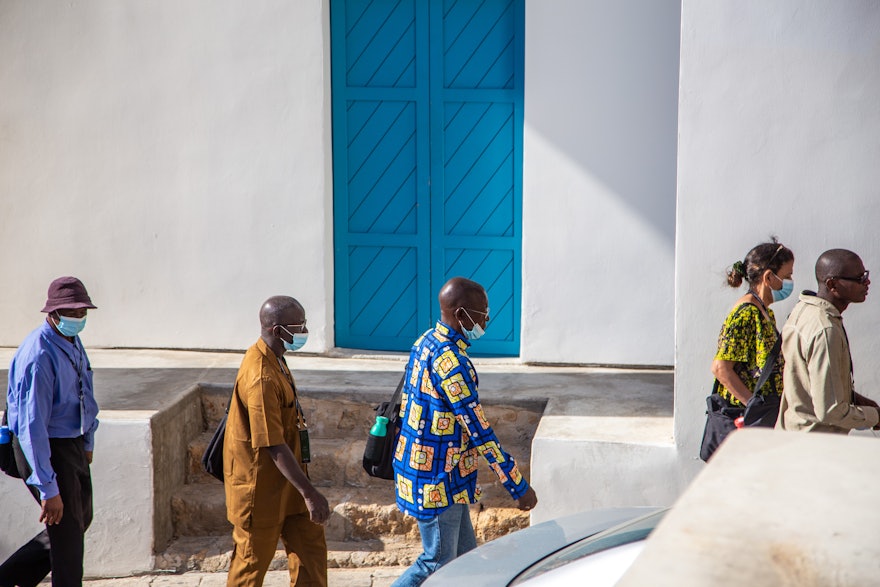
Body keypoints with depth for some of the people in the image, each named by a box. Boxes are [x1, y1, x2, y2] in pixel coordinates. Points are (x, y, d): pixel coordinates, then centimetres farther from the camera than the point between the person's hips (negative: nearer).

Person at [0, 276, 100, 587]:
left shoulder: (73, 342, 4)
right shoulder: (38, 356, -26)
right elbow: (32, 426, -28)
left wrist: (88, 441, 26)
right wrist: (48, 489, -29)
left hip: (73, 445, 10)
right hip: (47, 450, -9)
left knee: (80, 520, 19)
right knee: (67, 530, 0)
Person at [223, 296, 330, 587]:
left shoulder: (274, 360, 5)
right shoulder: (261, 377, -27)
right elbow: (273, 446, -29)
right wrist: (309, 493, -29)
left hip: (285, 483, 9)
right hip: (260, 485, -9)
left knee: (311, 547, 11)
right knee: (252, 562, 7)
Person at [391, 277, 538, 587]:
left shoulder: (426, 343, 6)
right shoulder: (451, 361, -24)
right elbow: (480, 432, -23)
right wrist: (519, 487, -17)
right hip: (435, 482, -10)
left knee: (465, 557, 16)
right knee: (437, 562, 2)